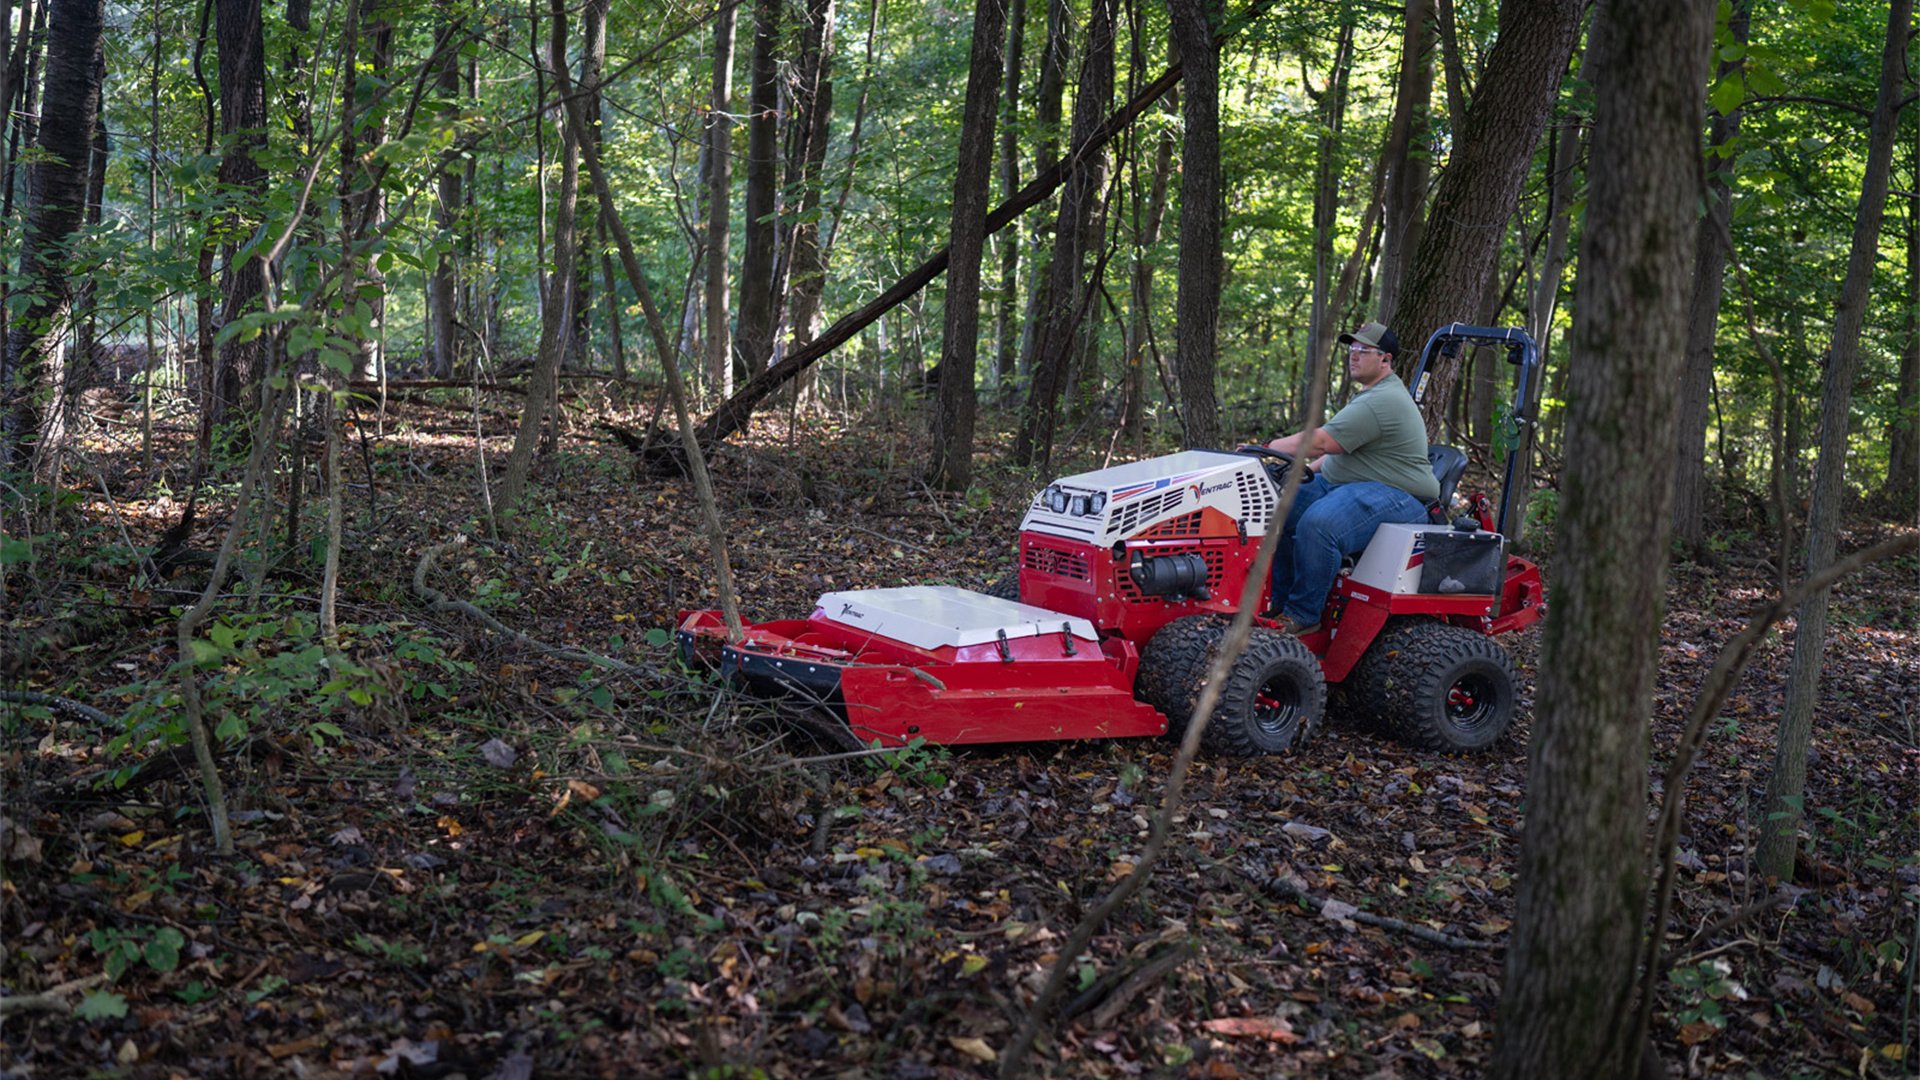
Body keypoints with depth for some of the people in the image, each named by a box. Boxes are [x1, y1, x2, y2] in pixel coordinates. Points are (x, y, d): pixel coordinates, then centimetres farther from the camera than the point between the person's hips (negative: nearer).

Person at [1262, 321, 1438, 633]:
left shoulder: (1382, 402, -18)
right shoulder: (1374, 394, 18)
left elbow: (1319, 441, -24)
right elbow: (1342, 447, 25)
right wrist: (1308, 469, 10)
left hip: (1395, 496, -12)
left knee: (1318, 523, -35)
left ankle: (1303, 616, -22)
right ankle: (1278, 603, 3)